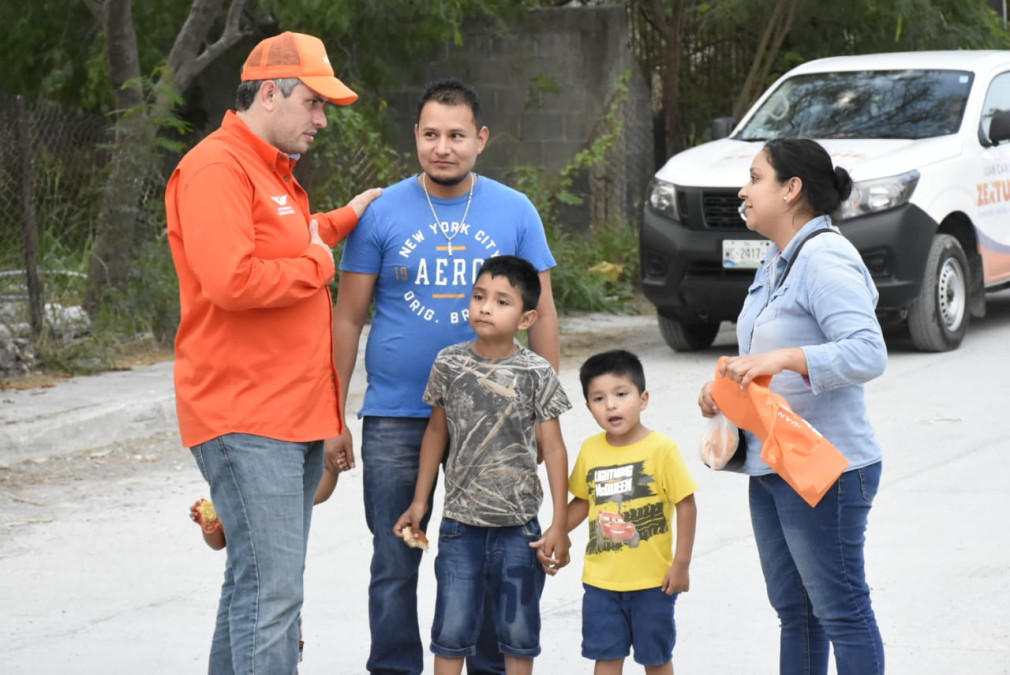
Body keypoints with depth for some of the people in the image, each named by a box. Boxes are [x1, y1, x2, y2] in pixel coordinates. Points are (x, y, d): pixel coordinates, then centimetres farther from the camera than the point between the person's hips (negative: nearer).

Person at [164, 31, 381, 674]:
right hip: (246, 420, -10)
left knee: (258, 587, 14)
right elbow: (232, 280, -24)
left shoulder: (276, 174, 20)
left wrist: (343, 220, 24)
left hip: (294, 416, 10)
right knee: (271, 595, -13)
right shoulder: (215, 168, -13)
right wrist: (318, 265, -11)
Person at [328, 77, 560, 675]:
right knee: (395, 565, 3)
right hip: (395, 418, -1)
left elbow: (542, 314, 7)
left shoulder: (515, 212, 3)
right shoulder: (382, 213, 0)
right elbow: (348, 318, 3)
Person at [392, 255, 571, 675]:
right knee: (452, 628, 2)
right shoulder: (449, 364, -1)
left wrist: (559, 525, -6)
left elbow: (553, 447, -4)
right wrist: (420, 502, 11)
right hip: (460, 519, 1)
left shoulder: (536, 373, -7)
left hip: (518, 523, -1)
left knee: (519, 629, 9)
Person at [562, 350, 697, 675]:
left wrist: (681, 564, -12)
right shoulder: (590, 450, 1)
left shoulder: (661, 449, -13)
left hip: (652, 579, -4)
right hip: (601, 578, 4)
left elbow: (686, 505, -11)